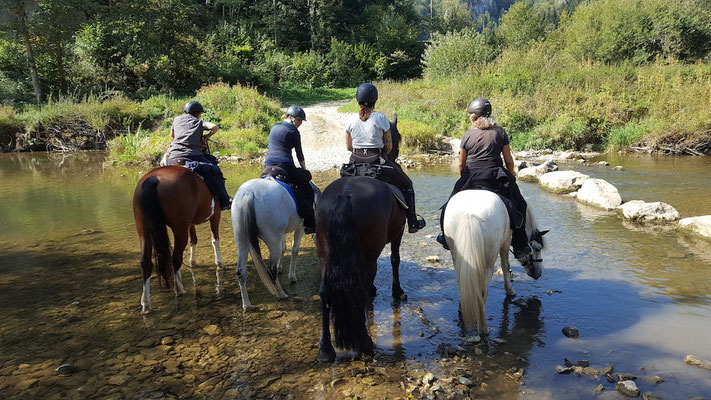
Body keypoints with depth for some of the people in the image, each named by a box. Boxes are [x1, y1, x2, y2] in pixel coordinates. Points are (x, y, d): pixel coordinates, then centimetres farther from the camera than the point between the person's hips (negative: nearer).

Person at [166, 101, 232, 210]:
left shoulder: (177, 119, 21)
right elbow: (214, 127, -6)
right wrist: (207, 136, 11)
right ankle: (223, 203, 2)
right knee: (216, 173, 5)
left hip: (173, 156, 4)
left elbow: (172, 135, 35)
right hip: (193, 155, -3)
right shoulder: (199, 122, 11)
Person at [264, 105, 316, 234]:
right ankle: (309, 224, -4)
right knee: (308, 191, 2)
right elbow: (299, 154, 4)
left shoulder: (274, 127, 22)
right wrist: (304, 170, 15)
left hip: (268, 165, 7)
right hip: (285, 165, -7)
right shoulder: (293, 131, 1)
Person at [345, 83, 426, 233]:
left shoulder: (351, 120, 0)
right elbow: (389, 145, -4)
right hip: (377, 160, -3)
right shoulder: (381, 118, -9)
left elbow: (348, 147, 7)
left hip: (356, 162, 4)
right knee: (407, 184, 15)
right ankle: (413, 223, 17)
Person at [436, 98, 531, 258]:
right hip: (496, 177, 0)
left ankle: (447, 237, 29)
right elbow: (509, 160, 1)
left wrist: (463, 179, 21)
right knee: (519, 205, 16)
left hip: (471, 178, 0)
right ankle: (520, 246, 15)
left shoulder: (467, 135, 0)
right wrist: (511, 175, 18)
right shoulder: (500, 132, 1)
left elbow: (461, 164, 4)